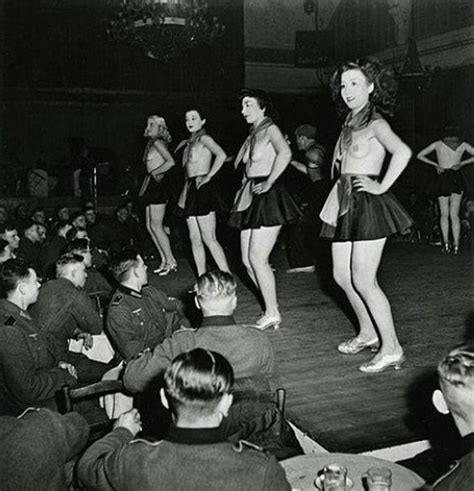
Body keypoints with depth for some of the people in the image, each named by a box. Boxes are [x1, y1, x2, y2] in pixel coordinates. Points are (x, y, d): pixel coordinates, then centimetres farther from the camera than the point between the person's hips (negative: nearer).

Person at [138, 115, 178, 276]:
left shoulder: (157, 142, -9)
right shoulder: (151, 143, 18)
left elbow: (171, 161, -23)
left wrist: (155, 172, -15)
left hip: (159, 183, -10)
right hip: (152, 185, 10)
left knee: (156, 226, -8)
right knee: (150, 226, 9)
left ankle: (171, 261, -1)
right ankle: (165, 260, 14)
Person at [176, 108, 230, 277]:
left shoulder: (204, 138, -6)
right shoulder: (189, 142, 18)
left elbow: (221, 155, -23)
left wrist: (208, 176, -20)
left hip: (203, 190, -9)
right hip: (191, 190, 9)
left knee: (209, 239, -11)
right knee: (195, 240, 7)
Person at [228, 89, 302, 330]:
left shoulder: (270, 129, -7)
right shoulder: (252, 135, 19)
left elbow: (285, 153, -27)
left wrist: (268, 183, -26)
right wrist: (247, 186, 14)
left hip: (268, 198, -9)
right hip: (250, 199, 9)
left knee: (257, 258, -10)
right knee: (247, 260, 7)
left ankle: (272, 314, 2)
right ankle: (272, 307, 17)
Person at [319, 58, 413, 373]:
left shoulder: (376, 123, -9)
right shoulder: (350, 122, 16)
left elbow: (403, 152, -27)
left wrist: (382, 186, -21)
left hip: (368, 203, -9)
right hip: (345, 205, 9)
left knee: (363, 281, -8)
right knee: (342, 277, 12)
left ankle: (391, 349, 4)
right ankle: (368, 334, 30)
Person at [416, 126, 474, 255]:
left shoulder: (438, 144, 10)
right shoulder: (463, 145, 10)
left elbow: (419, 155, 8)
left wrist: (435, 164, 9)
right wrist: (461, 164, 6)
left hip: (443, 179, -1)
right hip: (457, 179, 1)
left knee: (444, 214, 7)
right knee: (454, 215, 4)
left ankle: (446, 242, -9)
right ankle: (456, 245, -3)